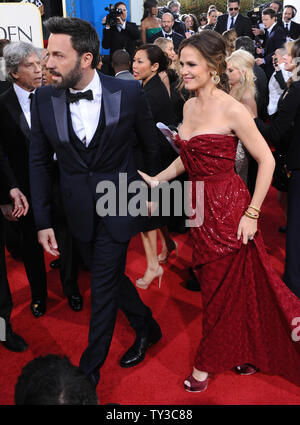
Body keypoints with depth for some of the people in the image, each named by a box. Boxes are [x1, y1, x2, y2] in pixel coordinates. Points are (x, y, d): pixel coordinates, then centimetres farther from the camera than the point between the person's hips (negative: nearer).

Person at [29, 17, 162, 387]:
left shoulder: (128, 92, -12)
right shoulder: (45, 99, -6)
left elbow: (151, 146, 2)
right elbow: (39, 161, 1)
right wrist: (42, 221, -2)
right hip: (79, 209, 3)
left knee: (103, 283, 3)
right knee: (110, 275, 16)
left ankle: (91, 364, 25)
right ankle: (146, 327, 43)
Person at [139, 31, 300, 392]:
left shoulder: (232, 110, -16)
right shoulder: (189, 106, 6)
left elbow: (266, 160, -13)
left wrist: (252, 213, -15)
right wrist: (156, 180, 6)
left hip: (228, 207, -7)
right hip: (200, 207, 7)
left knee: (222, 288, 9)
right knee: (222, 284, 17)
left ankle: (207, 363, 29)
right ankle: (248, 353, 38)